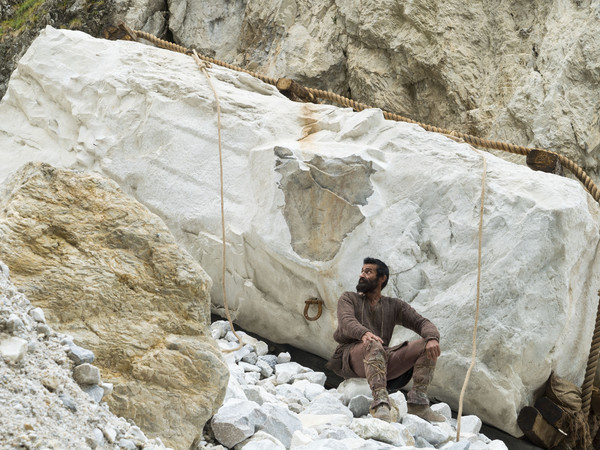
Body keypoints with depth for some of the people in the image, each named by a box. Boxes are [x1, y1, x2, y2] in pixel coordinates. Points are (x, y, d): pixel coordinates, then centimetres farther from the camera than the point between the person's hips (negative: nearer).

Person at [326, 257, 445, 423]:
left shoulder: (395, 306, 21)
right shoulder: (348, 299, 14)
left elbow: (422, 323, 7)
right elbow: (346, 322, -8)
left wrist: (432, 338, -19)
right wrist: (363, 333, -33)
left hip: (382, 361, 3)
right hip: (350, 356, -3)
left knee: (427, 346, -15)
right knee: (373, 344, -38)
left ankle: (417, 403, -27)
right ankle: (380, 403, -51)